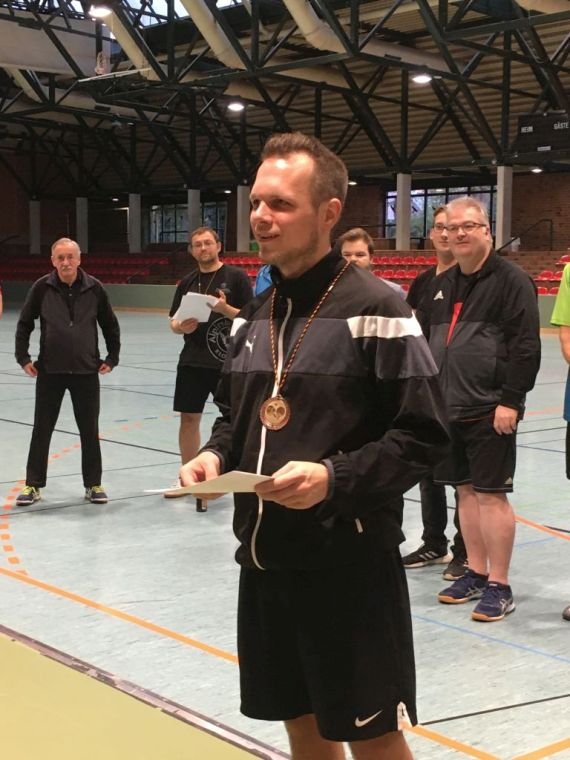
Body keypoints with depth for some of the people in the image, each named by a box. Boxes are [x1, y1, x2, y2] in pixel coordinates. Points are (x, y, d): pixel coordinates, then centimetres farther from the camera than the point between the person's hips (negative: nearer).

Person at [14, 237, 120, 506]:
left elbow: (110, 326, 9)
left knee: (89, 431, 7)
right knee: (41, 430, 6)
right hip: (49, 371, 0)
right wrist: (23, 357, 1)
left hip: (86, 371, 0)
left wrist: (112, 358, 6)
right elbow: (24, 324, 6)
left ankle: (93, 484, 18)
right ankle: (33, 485, 16)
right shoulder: (42, 288, -4)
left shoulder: (94, 288, -2)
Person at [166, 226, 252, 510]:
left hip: (228, 361, -4)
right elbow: (173, 321, 12)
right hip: (192, 361, 5)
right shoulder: (187, 282, 10)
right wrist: (181, 327, -10)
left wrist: (225, 308, -22)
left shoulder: (235, 276, -3)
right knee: (188, 418, 9)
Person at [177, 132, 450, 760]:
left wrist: (335, 477, -26)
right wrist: (216, 455, -1)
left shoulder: (375, 309, -12)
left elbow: (422, 436, -14)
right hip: (266, 557, 7)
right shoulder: (254, 314, 10)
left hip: (349, 564, -7)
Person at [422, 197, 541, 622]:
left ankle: (499, 586, 4)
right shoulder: (442, 285, 14)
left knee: (491, 493, -4)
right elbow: (428, 342, 20)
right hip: (448, 407, 7)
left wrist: (510, 400, -19)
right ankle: (476, 574, 23)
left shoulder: (511, 280, -8)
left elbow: (526, 346, -14)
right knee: (466, 491, 12)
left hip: (490, 408, -7)